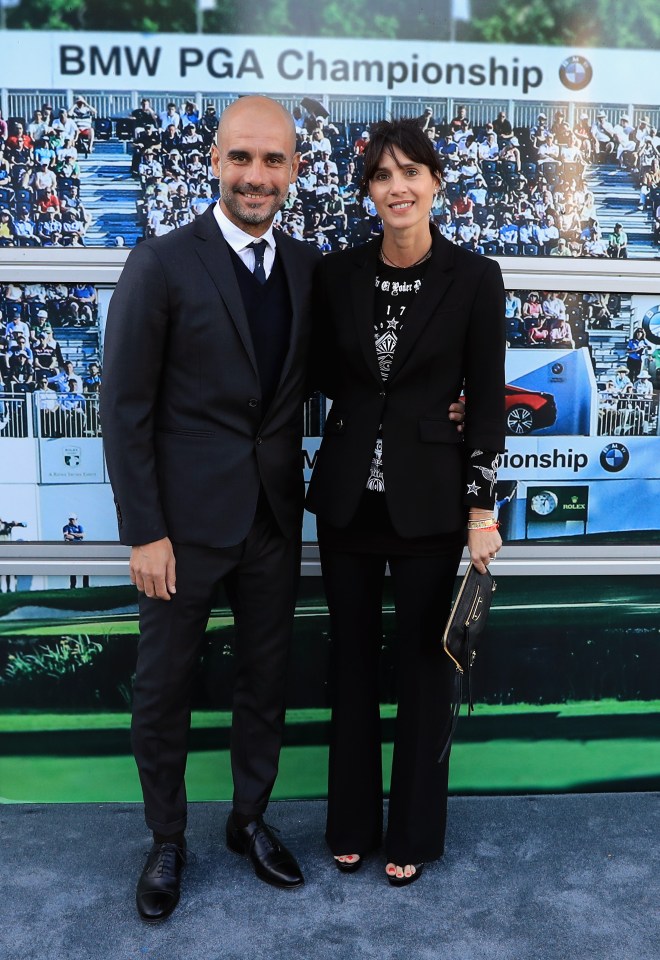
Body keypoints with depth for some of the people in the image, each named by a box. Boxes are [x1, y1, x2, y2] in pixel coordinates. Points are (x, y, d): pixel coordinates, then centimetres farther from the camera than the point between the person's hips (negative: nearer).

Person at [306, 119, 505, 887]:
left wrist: (482, 509, -6)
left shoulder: (474, 278, -5)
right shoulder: (337, 274, 2)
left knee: (423, 661, 10)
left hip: (429, 499, -2)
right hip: (347, 494, 3)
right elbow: (325, 378, 7)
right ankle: (351, 821, 35)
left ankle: (414, 831, 32)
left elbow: (487, 401, -4)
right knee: (351, 660, 14)